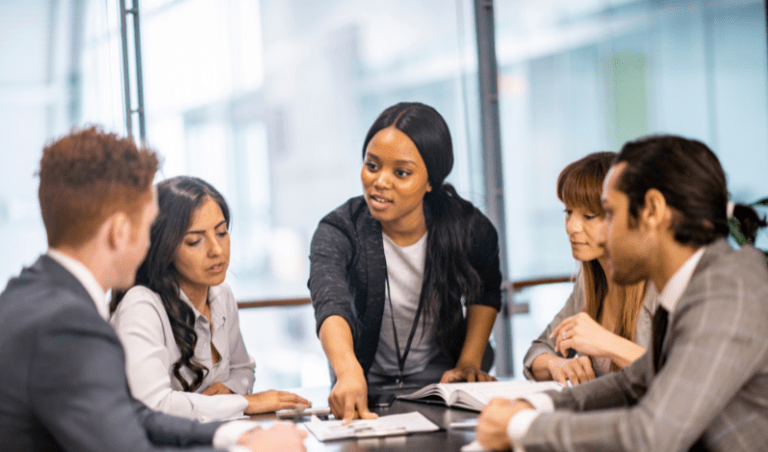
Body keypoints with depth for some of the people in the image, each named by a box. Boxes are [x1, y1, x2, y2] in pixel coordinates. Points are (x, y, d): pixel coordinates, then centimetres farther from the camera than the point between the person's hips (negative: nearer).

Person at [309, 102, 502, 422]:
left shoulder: (469, 229, -14)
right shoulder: (338, 232, -20)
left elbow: (485, 293, 9)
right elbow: (331, 306, -40)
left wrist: (469, 364, -1)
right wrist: (349, 373, -58)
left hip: (440, 379, 1)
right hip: (368, 386, 0)